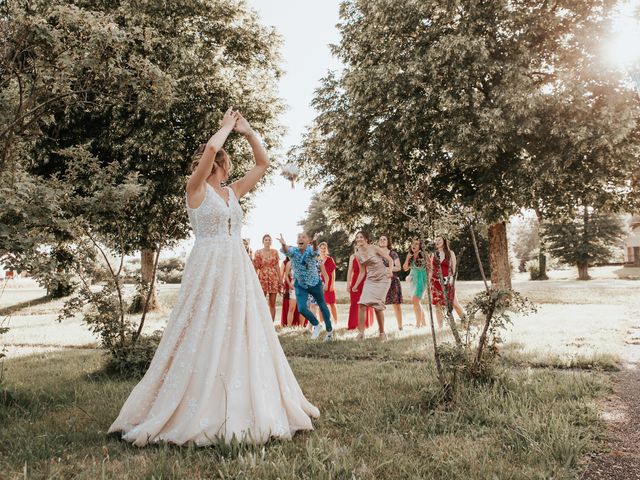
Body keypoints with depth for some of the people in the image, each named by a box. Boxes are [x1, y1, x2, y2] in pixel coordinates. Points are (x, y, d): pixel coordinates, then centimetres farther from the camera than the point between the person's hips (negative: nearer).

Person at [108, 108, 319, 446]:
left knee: (241, 337, 8)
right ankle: (196, 413, 7)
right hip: (208, 269, -7)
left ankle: (241, 409, 19)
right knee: (204, 339, -4)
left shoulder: (232, 192, 15)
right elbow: (212, 147, -19)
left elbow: (262, 163, 20)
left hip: (238, 270, 7)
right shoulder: (196, 189, -4)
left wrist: (248, 132, 11)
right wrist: (226, 127, -1)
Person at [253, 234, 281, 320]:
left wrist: (280, 280, 5)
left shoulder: (275, 252, 7)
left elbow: (277, 266, 8)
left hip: (273, 279, 2)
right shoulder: (258, 252, 1)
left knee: (272, 304, 4)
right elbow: (255, 268, 1)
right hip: (262, 278, -2)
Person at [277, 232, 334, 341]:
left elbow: (314, 251, -42)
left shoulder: (311, 250, -17)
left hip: (314, 283, -2)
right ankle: (316, 325, 18)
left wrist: (315, 243, -66)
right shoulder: (293, 251, -11)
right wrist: (283, 244, -59)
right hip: (300, 285, 2)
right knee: (302, 309, -11)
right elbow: (286, 250, -35)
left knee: (322, 306, 14)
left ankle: (329, 330, 35)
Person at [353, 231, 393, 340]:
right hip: (370, 280, 4)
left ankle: (382, 332, 15)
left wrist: (389, 270, -26)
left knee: (377, 306, -6)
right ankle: (361, 332, -3)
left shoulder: (374, 248, -10)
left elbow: (390, 260, -8)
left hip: (382, 279, -4)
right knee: (362, 304, -12)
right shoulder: (358, 255, 4)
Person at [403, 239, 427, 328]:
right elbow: (405, 268, 5)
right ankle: (424, 323, 23)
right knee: (416, 302, 10)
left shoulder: (423, 255, -10)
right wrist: (407, 258, -6)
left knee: (415, 301, -17)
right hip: (413, 280, 7)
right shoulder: (410, 256, 7)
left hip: (421, 280, -7)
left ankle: (418, 324, -10)